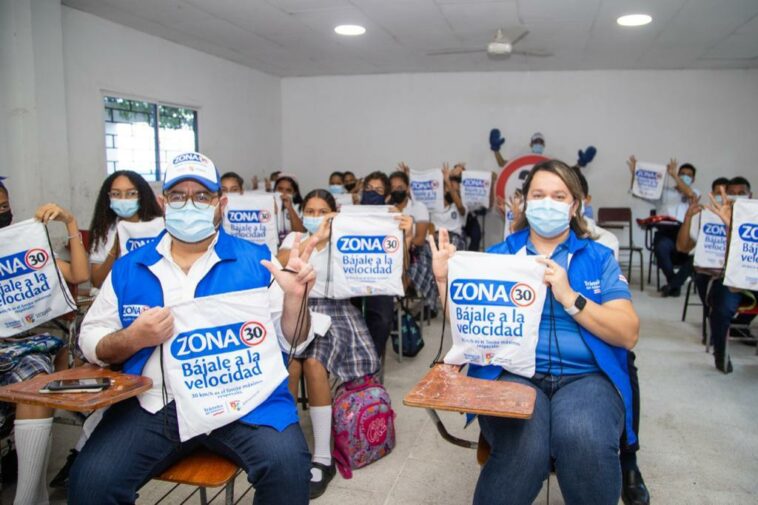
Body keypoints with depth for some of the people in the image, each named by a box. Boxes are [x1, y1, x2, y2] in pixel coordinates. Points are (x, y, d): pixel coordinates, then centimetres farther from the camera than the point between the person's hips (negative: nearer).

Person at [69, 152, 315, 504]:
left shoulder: (253, 261, 4)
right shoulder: (129, 268, 10)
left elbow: (291, 340, 4)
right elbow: (90, 341, 13)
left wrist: (294, 297, -17)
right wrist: (133, 338, -8)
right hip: (154, 404, 2)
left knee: (287, 466, -26)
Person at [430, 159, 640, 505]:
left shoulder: (599, 258, 12)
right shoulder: (497, 256, 13)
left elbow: (628, 334, 1)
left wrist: (569, 297, -11)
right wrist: (446, 279, -5)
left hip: (585, 376, 1)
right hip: (513, 372, 0)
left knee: (585, 440, -34)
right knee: (523, 449, -33)